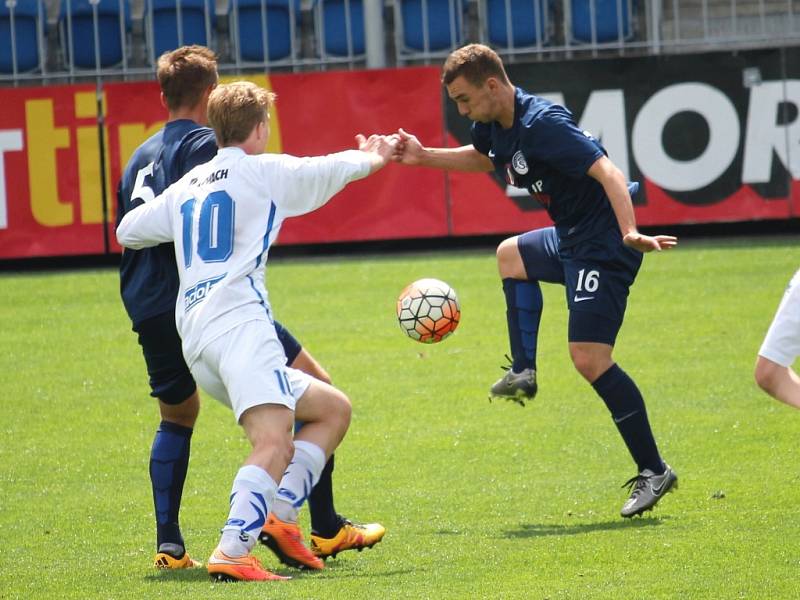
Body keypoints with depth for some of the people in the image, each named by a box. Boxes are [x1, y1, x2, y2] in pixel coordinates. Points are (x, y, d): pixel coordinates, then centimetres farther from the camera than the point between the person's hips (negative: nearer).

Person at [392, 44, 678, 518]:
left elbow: (607, 172, -34)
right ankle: (524, 373, 34)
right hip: (571, 237, 11)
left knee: (589, 358, -17)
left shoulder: (543, 124, -24)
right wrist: (423, 156, 23)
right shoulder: (495, 125, 6)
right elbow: (482, 159, 32)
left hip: (604, 243, -11)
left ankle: (653, 472, -13)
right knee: (511, 255, 35)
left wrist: (630, 233, -48)